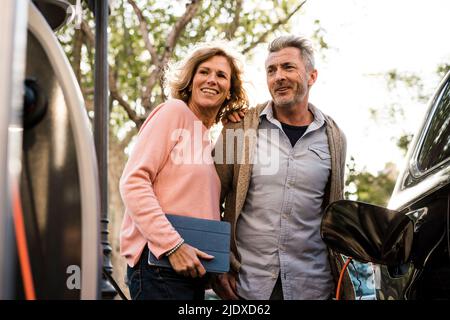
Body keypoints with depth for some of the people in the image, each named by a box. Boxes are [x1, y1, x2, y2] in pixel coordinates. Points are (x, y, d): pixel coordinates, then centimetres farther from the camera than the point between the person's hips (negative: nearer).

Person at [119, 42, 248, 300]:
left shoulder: (210, 140, 17)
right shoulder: (174, 111, -2)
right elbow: (133, 182, -13)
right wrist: (172, 245, -18)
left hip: (194, 268, 7)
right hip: (160, 263, -7)